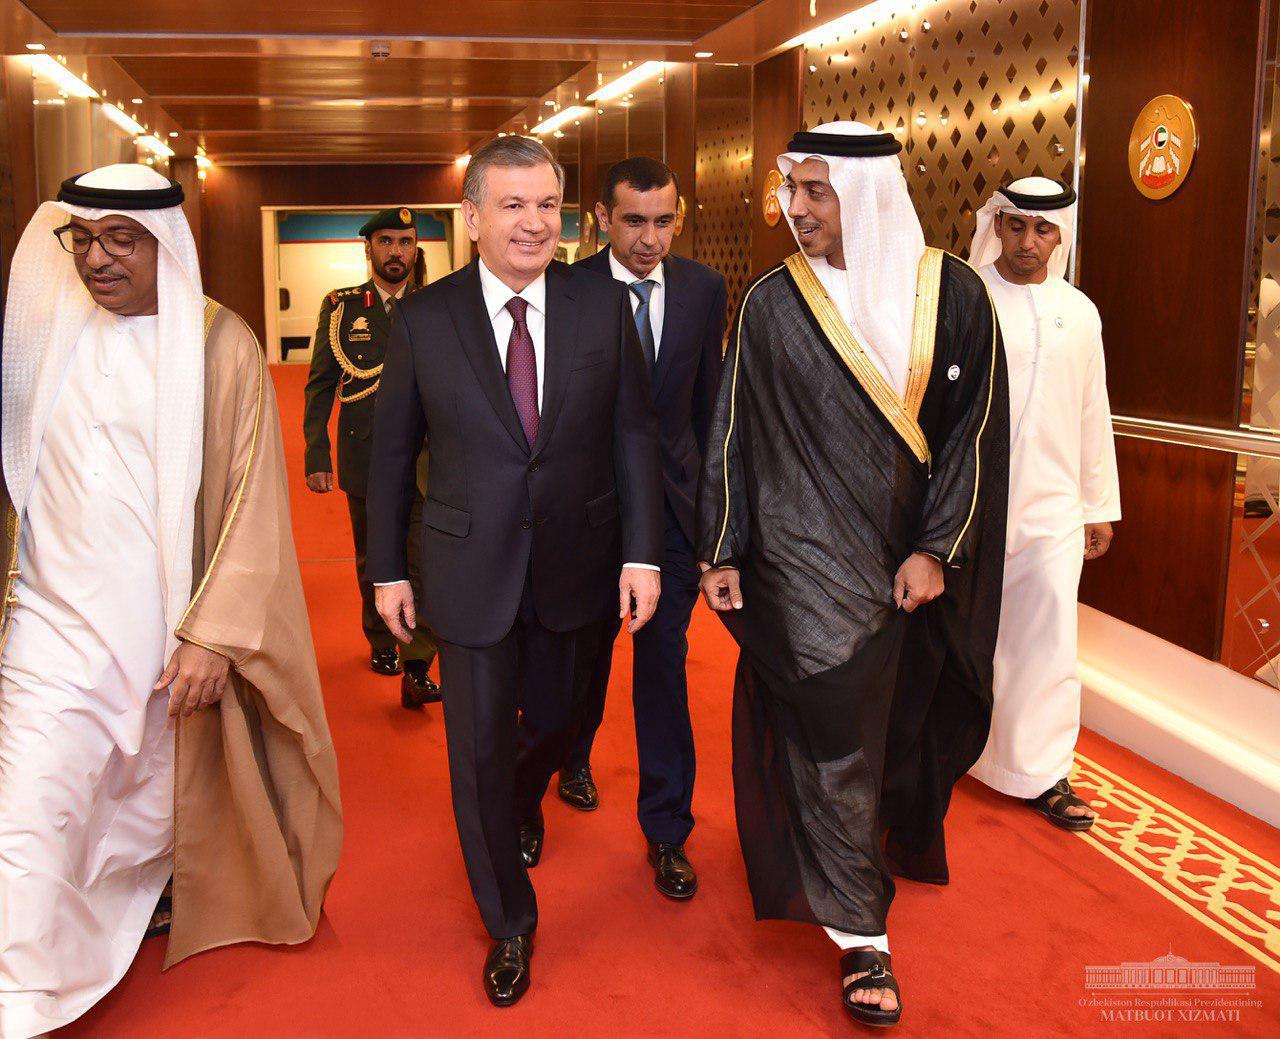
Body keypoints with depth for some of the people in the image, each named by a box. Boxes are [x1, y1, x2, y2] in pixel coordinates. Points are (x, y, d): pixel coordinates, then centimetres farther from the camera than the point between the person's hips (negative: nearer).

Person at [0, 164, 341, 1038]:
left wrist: (212, 636, -12)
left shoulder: (220, 346, -7)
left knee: (159, 794, 16)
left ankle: (155, 903, 44)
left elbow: (251, 504, -8)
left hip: (171, 628, -1)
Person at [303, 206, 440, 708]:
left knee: (425, 564, -10)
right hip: (364, 458, 1)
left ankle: (416, 671, -8)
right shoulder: (340, 307, 3)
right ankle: (381, 644, 34)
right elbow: (320, 386, 4)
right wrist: (317, 456, -2)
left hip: (423, 459, -1)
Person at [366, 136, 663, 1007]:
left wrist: (643, 551, -6)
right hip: (471, 571, -1)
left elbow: (635, 433, -1)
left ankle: (524, 805, 57)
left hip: (578, 567, 2)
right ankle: (510, 920, 27)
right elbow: (393, 451, 2)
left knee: (557, 722, 20)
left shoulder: (604, 303, -3)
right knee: (480, 749, 5)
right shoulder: (424, 317, -5)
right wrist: (389, 568, 3)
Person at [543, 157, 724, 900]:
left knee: (664, 665, 3)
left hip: (673, 502, 1)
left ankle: (666, 830, 17)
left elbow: (709, 396, 6)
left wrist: (709, 490, 6)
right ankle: (574, 757, 49)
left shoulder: (704, 288, -1)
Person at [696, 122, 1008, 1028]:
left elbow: (976, 428, -2)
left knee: (905, 721, 15)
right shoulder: (773, 304, -5)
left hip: (918, 561, 2)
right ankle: (861, 934, 13)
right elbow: (734, 433, 0)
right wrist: (721, 550, 0)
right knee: (835, 742, 0)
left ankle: (895, 838, 45)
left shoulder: (954, 293, -4)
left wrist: (940, 549, -7)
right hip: (809, 558, -2)